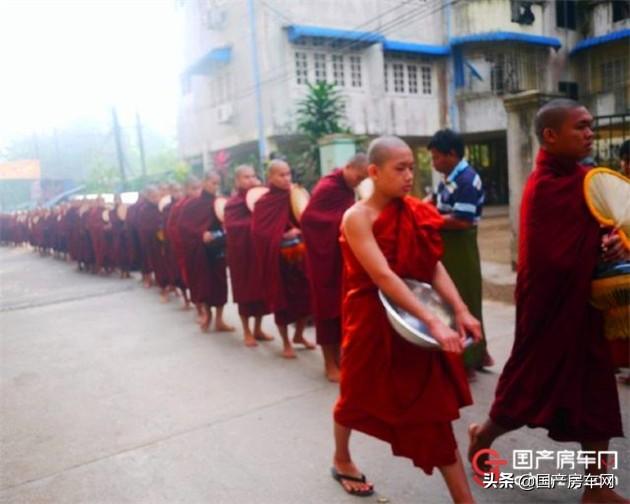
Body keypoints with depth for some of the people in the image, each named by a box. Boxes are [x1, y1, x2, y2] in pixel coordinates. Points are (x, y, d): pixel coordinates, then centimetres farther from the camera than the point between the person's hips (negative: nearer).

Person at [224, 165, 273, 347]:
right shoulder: (233, 203, -6)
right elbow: (232, 226, -20)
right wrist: (255, 222, -27)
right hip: (242, 251, -4)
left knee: (261, 289, 8)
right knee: (245, 291, 3)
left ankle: (258, 329, 22)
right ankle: (247, 332, 15)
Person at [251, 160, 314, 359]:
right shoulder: (263, 203, -7)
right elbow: (259, 233, -12)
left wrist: (301, 231, -10)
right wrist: (283, 235, -19)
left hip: (300, 254, 4)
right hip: (278, 258, -4)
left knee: (305, 296, 7)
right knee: (282, 299, 5)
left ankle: (299, 335, 30)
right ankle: (286, 343, 21)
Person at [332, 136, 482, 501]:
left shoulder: (414, 212, 2)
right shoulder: (357, 217, -17)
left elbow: (434, 267, -3)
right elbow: (383, 277, -27)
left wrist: (460, 311, -18)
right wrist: (432, 321, -33)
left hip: (414, 320, 5)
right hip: (372, 321, -4)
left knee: (436, 408, 4)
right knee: (358, 396, 19)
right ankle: (342, 461, 48)